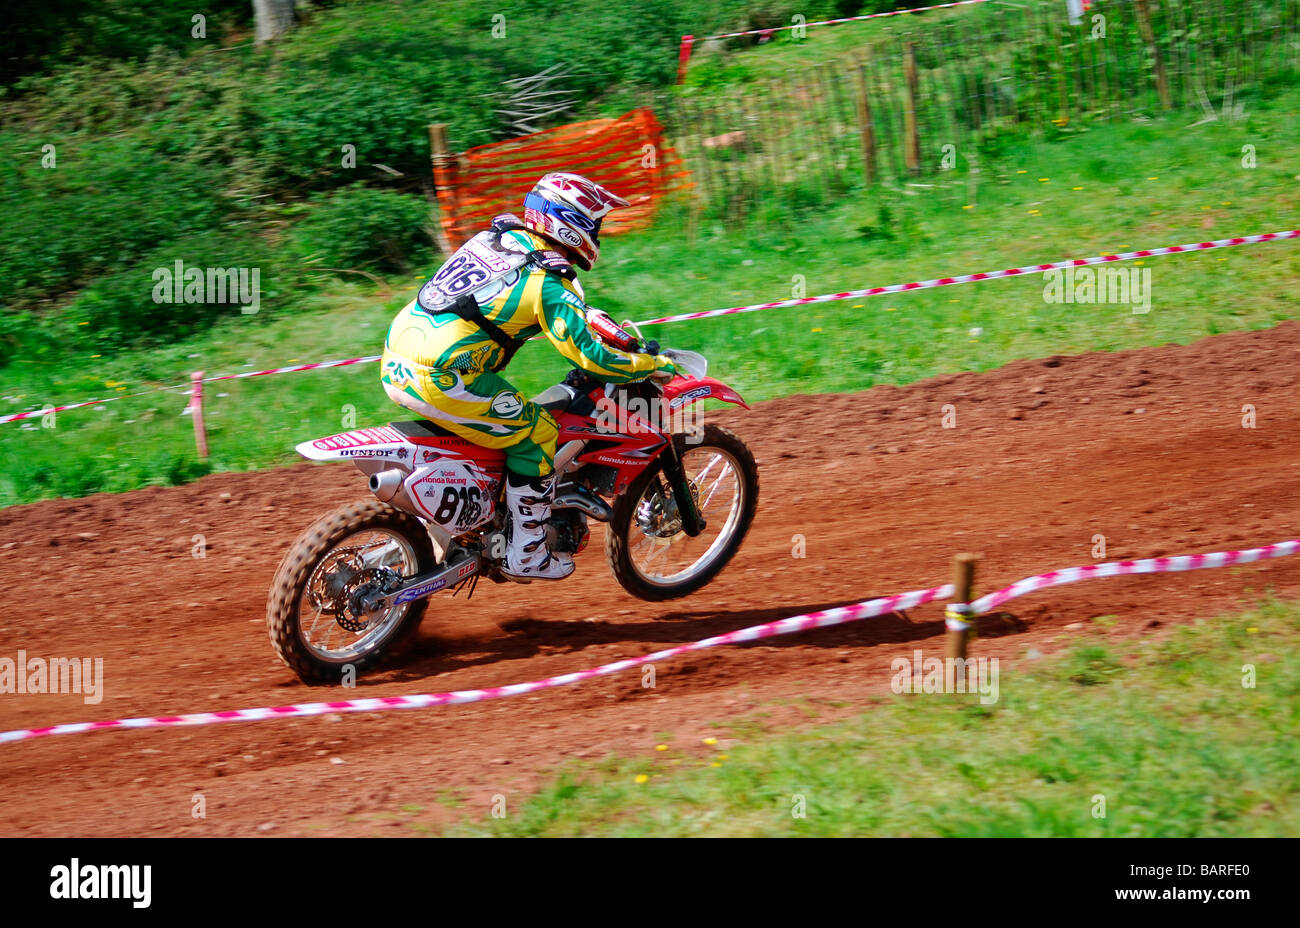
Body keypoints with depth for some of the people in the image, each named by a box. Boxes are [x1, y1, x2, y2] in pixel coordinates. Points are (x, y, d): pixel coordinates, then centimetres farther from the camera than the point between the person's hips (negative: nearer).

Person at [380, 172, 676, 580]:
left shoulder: (497, 236, 17)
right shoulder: (549, 282, -9)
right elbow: (589, 355, -14)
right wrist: (654, 365, 1)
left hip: (396, 362, 9)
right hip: (439, 378, -9)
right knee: (536, 434, 3)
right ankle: (525, 553, 8)